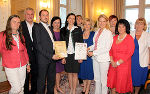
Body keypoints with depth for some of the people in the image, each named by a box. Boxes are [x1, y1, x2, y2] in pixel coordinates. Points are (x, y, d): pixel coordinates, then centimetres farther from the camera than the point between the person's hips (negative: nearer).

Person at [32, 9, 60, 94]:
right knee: (42, 80, 5)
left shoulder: (49, 28, 18)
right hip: (43, 58, -6)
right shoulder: (37, 27, -5)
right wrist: (50, 56, -17)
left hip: (53, 57, 7)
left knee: (52, 79, 14)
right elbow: (37, 45, -13)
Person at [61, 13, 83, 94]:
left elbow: (81, 43, 1)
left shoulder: (78, 29, 3)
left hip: (75, 54, -2)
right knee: (69, 73, 10)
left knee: (75, 73, 2)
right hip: (67, 54, 2)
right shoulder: (63, 30, 7)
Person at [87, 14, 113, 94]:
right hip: (95, 58, 7)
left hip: (104, 59, -7)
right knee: (97, 78, 17)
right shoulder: (97, 32, 11)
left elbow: (107, 48, -16)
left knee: (103, 79, 3)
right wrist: (90, 48, -3)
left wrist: (93, 53, -16)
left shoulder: (108, 33, -10)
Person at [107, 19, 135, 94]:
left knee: (121, 82, 4)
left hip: (123, 64, -4)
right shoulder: (115, 38, 9)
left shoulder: (129, 38, -6)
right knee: (112, 82, 8)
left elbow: (129, 53, -12)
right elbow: (111, 50, 9)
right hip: (113, 64, 4)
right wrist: (112, 61, -6)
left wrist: (118, 62, -13)